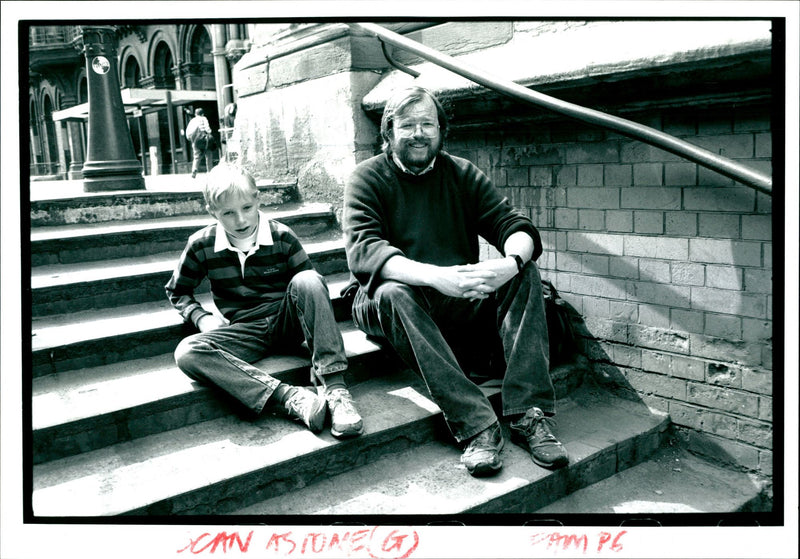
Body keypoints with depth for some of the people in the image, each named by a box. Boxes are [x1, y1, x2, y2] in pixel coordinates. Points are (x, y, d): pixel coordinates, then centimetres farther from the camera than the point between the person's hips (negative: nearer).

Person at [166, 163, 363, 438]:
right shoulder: (201, 246, 1)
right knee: (187, 352, -29)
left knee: (308, 280, -31)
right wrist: (202, 318, -1)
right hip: (245, 332, 1)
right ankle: (290, 398, -43)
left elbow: (310, 289, 7)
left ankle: (334, 387, -36)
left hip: (286, 321, 0)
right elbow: (177, 291, 16)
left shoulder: (281, 237, -1)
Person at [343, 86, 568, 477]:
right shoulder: (367, 178, -3)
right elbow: (363, 251, -20)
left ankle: (529, 415, -28)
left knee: (525, 274, -18)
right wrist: (435, 276, -37)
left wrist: (512, 262, -28)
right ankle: (476, 426, -40)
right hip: (394, 309, -3)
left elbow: (512, 224, -1)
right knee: (393, 293, -35)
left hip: (463, 301, 4)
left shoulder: (462, 174, 9)